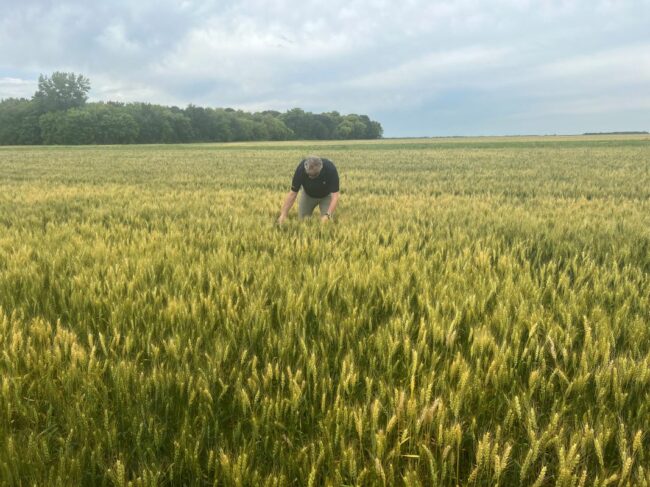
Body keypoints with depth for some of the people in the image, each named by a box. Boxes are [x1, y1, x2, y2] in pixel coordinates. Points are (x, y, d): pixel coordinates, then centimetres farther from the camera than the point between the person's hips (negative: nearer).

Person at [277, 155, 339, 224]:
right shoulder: (301, 169, -34)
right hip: (308, 195, 1)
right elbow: (293, 193, -26)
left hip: (326, 195, -1)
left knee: (326, 221, -15)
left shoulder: (331, 169, -38)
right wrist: (283, 214, -33)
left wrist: (328, 215, -52)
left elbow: (335, 195, -38)